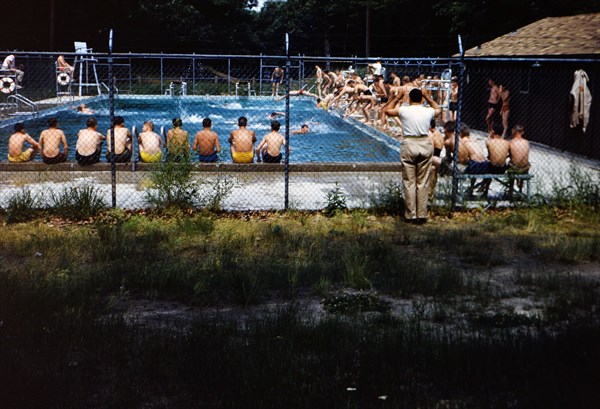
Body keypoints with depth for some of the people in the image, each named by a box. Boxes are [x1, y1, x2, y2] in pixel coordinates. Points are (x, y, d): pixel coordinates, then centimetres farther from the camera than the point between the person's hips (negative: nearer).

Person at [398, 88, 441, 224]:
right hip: (425, 145, 2)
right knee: (423, 182, 7)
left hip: (409, 145, -2)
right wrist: (428, 97, 29)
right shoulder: (428, 111, 3)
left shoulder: (404, 110, -4)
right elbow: (438, 109, 28)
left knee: (409, 182, 4)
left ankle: (411, 215, 5)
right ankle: (422, 215, 9)